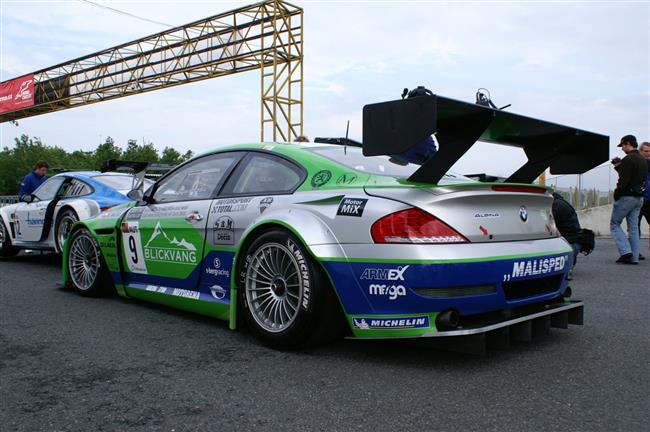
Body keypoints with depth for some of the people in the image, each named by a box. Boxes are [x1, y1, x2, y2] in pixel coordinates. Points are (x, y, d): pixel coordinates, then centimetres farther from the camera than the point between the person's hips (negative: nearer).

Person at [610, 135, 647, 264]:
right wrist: (618, 166, 16)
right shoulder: (643, 160, 15)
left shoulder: (628, 159, -15)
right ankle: (634, 257, 8)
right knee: (633, 227, 9)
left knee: (614, 224, 1)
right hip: (639, 198, 8)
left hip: (626, 197, -8)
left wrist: (616, 194, -7)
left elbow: (623, 181, -20)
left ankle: (626, 251, -11)